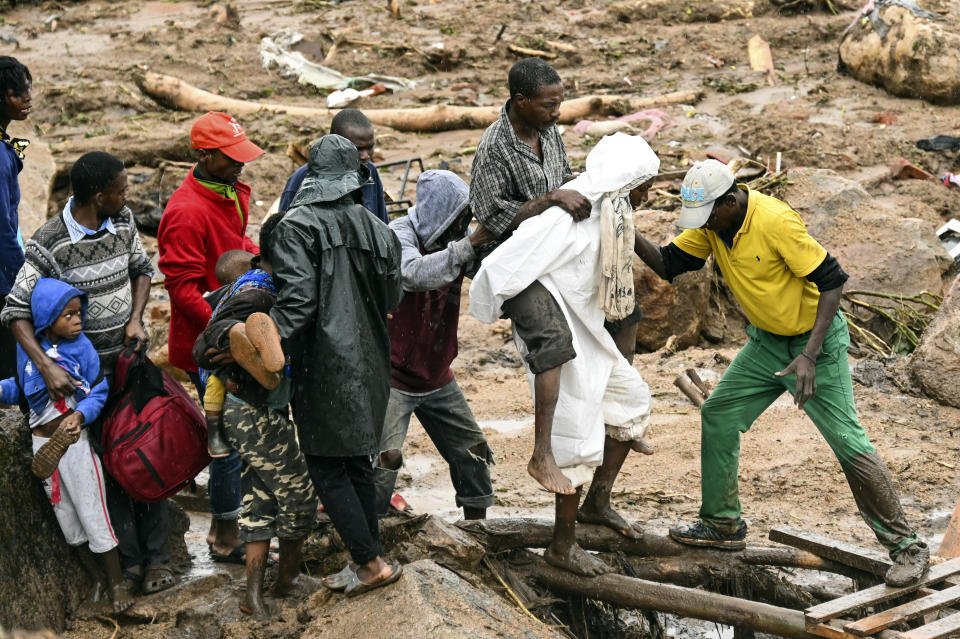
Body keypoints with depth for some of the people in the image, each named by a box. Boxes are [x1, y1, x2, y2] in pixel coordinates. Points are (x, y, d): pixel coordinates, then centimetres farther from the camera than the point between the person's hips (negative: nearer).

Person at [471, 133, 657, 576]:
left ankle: (597, 502, 28)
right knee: (578, 438, -4)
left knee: (633, 400, 17)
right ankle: (563, 546, 10)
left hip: (586, 331, 10)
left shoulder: (606, 212, 1)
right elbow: (500, 268, -30)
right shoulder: (566, 220, -28)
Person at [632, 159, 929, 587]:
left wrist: (809, 356, -29)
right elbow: (669, 264, 0)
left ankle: (906, 547, 0)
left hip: (816, 340, -8)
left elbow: (832, 281, -26)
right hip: (766, 342, 8)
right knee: (718, 416, 6)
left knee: (848, 443, -10)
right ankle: (723, 525, 20)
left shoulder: (775, 222, -29)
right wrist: (632, 237, -20)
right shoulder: (711, 223, -6)